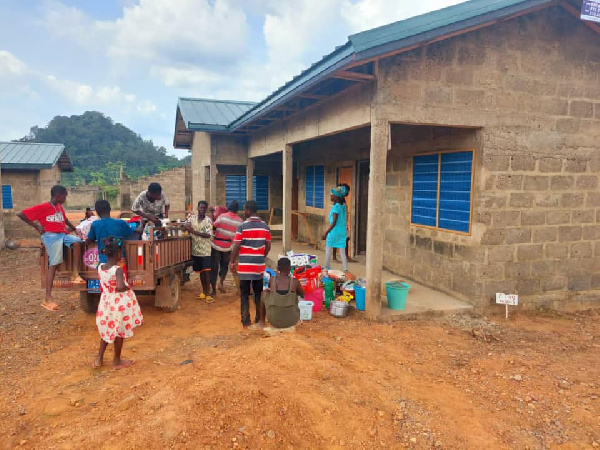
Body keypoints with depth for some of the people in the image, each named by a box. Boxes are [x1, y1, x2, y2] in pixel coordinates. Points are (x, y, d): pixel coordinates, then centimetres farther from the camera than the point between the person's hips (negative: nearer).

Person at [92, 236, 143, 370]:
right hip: (119, 305, -6)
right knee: (119, 333, 12)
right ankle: (117, 361, 25)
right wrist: (128, 287, -19)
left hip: (106, 303, 7)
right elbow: (120, 287, -38)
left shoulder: (100, 267, -3)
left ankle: (99, 359, 32)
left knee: (107, 331, 24)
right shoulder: (118, 270, -24)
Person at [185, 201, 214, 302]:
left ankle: (208, 293, -3)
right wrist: (187, 226, -16)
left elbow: (208, 234, -15)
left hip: (205, 250, -4)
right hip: (196, 250, 4)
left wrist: (194, 232, -18)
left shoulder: (208, 220, -6)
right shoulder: (192, 218, 7)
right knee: (201, 271, 13)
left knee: (206, 271, -8)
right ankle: (204, 292, 24)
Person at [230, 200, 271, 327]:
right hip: (260, 265, 4)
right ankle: (260, 318, 19)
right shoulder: (265, 226, 2)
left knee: (245, 293, 7)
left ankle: (246, 320, 9)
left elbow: (236, 246, -10)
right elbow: (268, 246, 6)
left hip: (245, 265, -3)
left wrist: (232, 262, 1)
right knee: (259, 292, 14)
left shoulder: (242, 227, -10)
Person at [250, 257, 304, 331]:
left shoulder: (272, 280, -3)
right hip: (292, 321, 0)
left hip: (274, 321, 0)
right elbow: (302, 295, 16)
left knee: (265, 293, 21)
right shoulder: (295, 281, -4)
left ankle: (261, 323, 28)